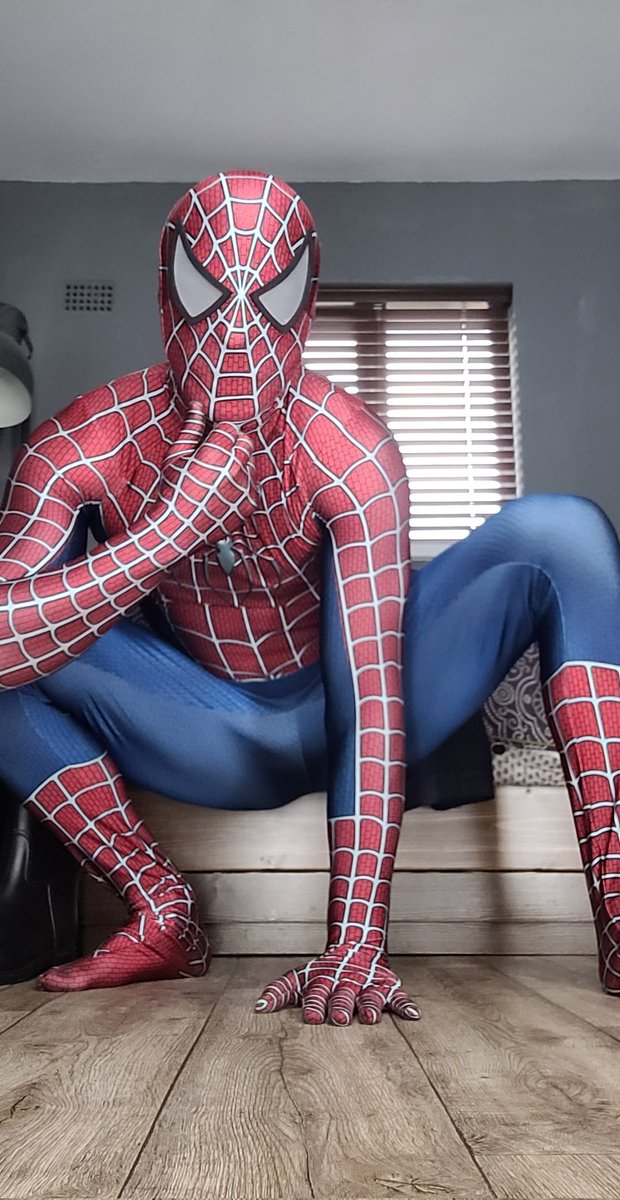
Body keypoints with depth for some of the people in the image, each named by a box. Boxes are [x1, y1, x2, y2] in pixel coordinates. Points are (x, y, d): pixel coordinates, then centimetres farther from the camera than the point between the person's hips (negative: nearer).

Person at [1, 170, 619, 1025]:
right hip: (211, 742, 2)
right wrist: (176, 524, -40)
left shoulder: (352, 452, -24)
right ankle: (165, 920, -12)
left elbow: (376, 694, -31)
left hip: (349, 716, -1)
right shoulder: (80, 446, -18)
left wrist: (356, 944, -37)